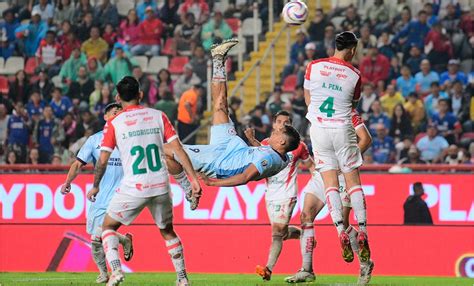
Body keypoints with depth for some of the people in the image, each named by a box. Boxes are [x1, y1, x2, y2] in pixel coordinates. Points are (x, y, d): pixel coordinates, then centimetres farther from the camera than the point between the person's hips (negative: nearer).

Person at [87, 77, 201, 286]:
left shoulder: (114, 123, -2)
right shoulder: (158, 116, 5)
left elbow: (103, 160, -1)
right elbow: (178, 149, 0)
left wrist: (95, 187, 13)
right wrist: (193, 178, 1)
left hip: (133, 189, -3)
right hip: (161, 187, 3)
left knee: (108, 226, 15)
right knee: (168, 232, 23)